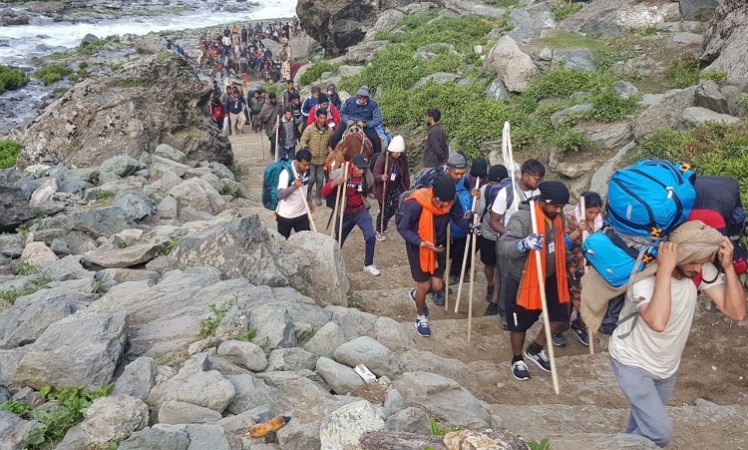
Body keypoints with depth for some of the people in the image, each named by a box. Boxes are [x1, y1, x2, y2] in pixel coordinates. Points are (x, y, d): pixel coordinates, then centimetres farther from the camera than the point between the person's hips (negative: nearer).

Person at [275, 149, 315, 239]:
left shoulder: (306, 171, -4)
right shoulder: (286, 173, -25)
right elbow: (280, 195, -35)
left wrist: (308, 202, 14)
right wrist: (294, 186, -49)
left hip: (301, 214, 5)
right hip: (285, 215, -5)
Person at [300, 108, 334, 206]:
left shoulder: (330, 130, -4)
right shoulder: (310, 129, -13)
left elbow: (331, 143, 12)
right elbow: (302, 141, -9)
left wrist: (330, 149, -8)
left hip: (323, 159, 2)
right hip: (311, 159, -2)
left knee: (320, 179, 10)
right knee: (311, 178, 2)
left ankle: (318, 197, 26)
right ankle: (307, 193, 29)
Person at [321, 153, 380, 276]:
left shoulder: (367, 176, -10)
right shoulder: (340, 174, -20)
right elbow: (324, 192, -22)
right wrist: (334, 183, -35)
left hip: (361, 211, 2)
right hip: (345, 212, -2)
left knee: (370, 236, -15)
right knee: (338, 240, 14)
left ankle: (368, 265, 6)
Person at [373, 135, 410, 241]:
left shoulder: (403, 159, -5)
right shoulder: (381, 159, -20)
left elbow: (406, 175, 6)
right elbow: (375, 176, -18)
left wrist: (406, 189, 9)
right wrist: (381, 177, -41)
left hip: (397, 188, 4)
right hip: (384, 190, -4)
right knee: (384, 211, 1)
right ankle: (379, 231, 23)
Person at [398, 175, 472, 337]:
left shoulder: (451, 201, -20)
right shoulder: (416, 204, -33)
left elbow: (458, 217, -4)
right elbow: (402, 228, -22)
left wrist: (470, 225, -26)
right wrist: (423, 243, -33)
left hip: (439, 246, 4)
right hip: (418, 247, -4)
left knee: (437, 285, 4)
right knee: (424, 285, 1)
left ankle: (416, 294, 39)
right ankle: (421, 317, 29)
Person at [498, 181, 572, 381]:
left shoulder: (558, 218, 1)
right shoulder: (522, 218, -25)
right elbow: (503, 246, -36)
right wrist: (524, 243, -52)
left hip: (550, 277, 7)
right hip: (523, 280, -6)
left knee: (562, 319, 8)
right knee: (520, 324, 11)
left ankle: (535, 349, 34)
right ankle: (518, 359, 37)